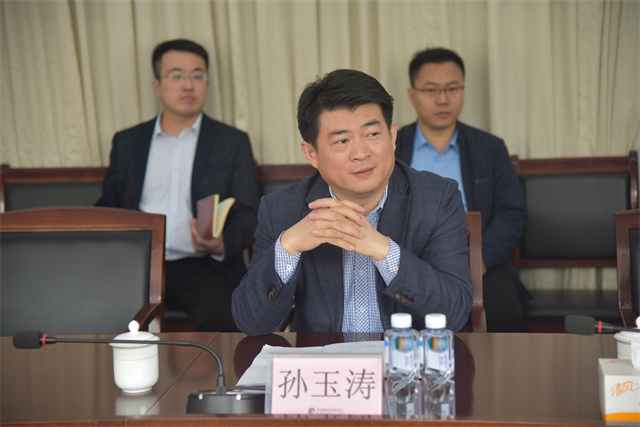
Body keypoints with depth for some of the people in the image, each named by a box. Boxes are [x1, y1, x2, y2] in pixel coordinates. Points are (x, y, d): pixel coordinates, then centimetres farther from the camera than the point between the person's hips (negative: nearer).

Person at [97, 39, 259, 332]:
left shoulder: (233, 142, 13)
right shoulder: (127, 142, 19)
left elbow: (246, 216, 7)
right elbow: (108, 208, 21)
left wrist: (221, 243, -16)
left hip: (198, 263, -1)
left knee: (221, 309, -34)